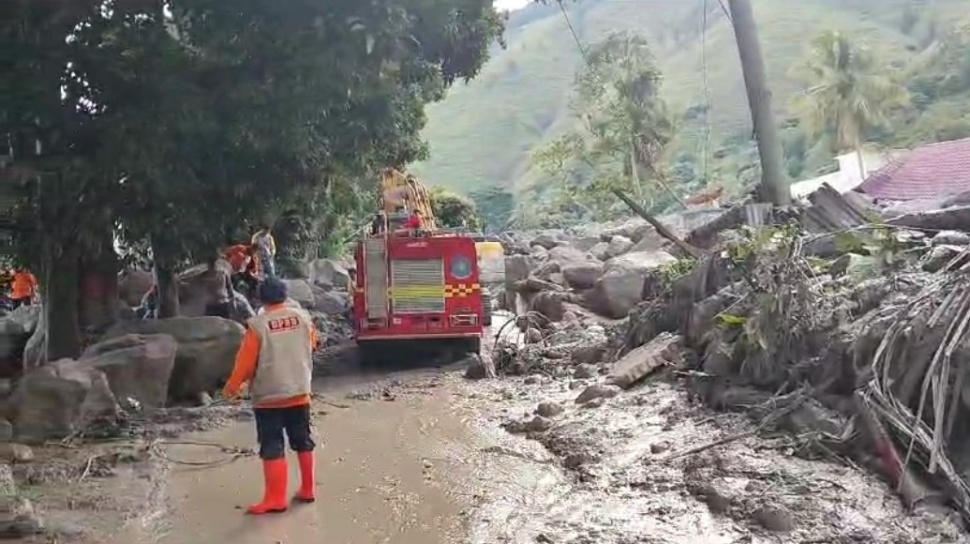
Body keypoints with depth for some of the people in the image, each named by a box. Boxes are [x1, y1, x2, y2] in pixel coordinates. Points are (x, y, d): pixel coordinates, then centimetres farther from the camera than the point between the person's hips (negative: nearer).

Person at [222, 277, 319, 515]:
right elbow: (312, 344, 17)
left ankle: (275, 498, 2)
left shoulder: (258, 325, -14)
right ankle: (307, 489, 23)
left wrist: (232, 387, 4)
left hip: (268, 397, -4)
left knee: (272, 448, 1)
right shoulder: (303, 317, -1)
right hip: (300, 393, 5)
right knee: (303, 442, 15)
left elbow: (246, 361, -10)